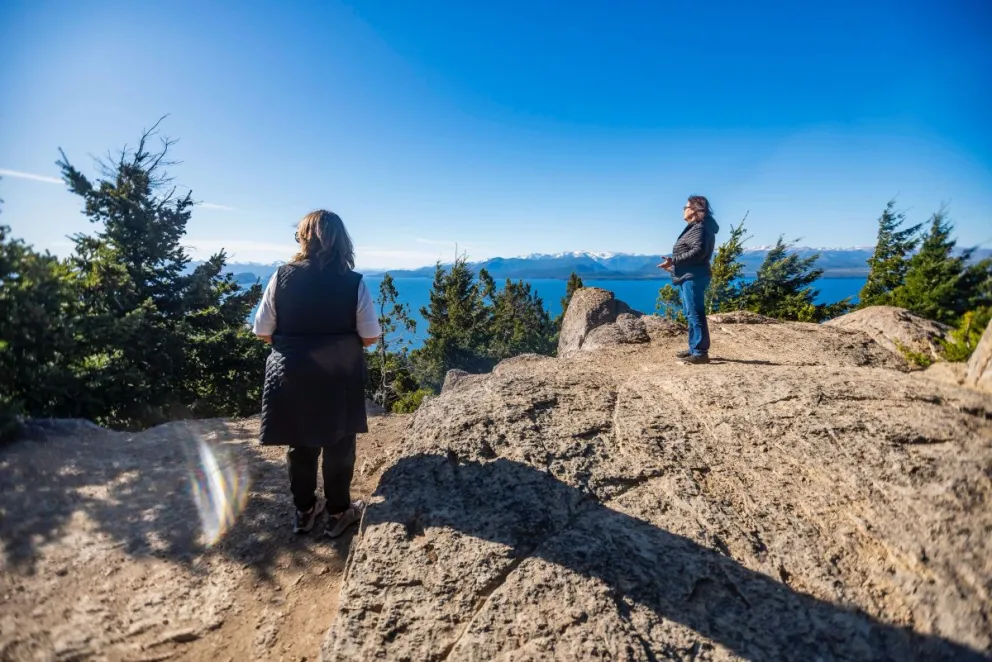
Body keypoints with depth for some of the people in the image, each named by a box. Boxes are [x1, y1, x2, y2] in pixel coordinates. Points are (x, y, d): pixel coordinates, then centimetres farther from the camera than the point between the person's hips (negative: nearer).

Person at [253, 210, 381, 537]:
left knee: (300, 445, 18)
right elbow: (370, 336, -8)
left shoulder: (282, 277, -8)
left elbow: (263, 331, -3)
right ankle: (338, 513, 27)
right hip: (340, 378, -2)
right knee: (339, 445, 14)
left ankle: (304, 511, 33)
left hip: (293, 376, 2)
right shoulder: (354, 282, -13)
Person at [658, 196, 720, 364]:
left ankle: (700, 352, -12)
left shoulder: (699, 227, -10)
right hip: (689, 276, 11)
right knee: (691, 314, 14)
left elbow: (699, 251, -23)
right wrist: (674, 265, 22)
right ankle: (694, 348, 21)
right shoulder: (695, 227, 21)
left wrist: (673, 261, -22)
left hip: (693, 277, -11)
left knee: (695, 314, -12)